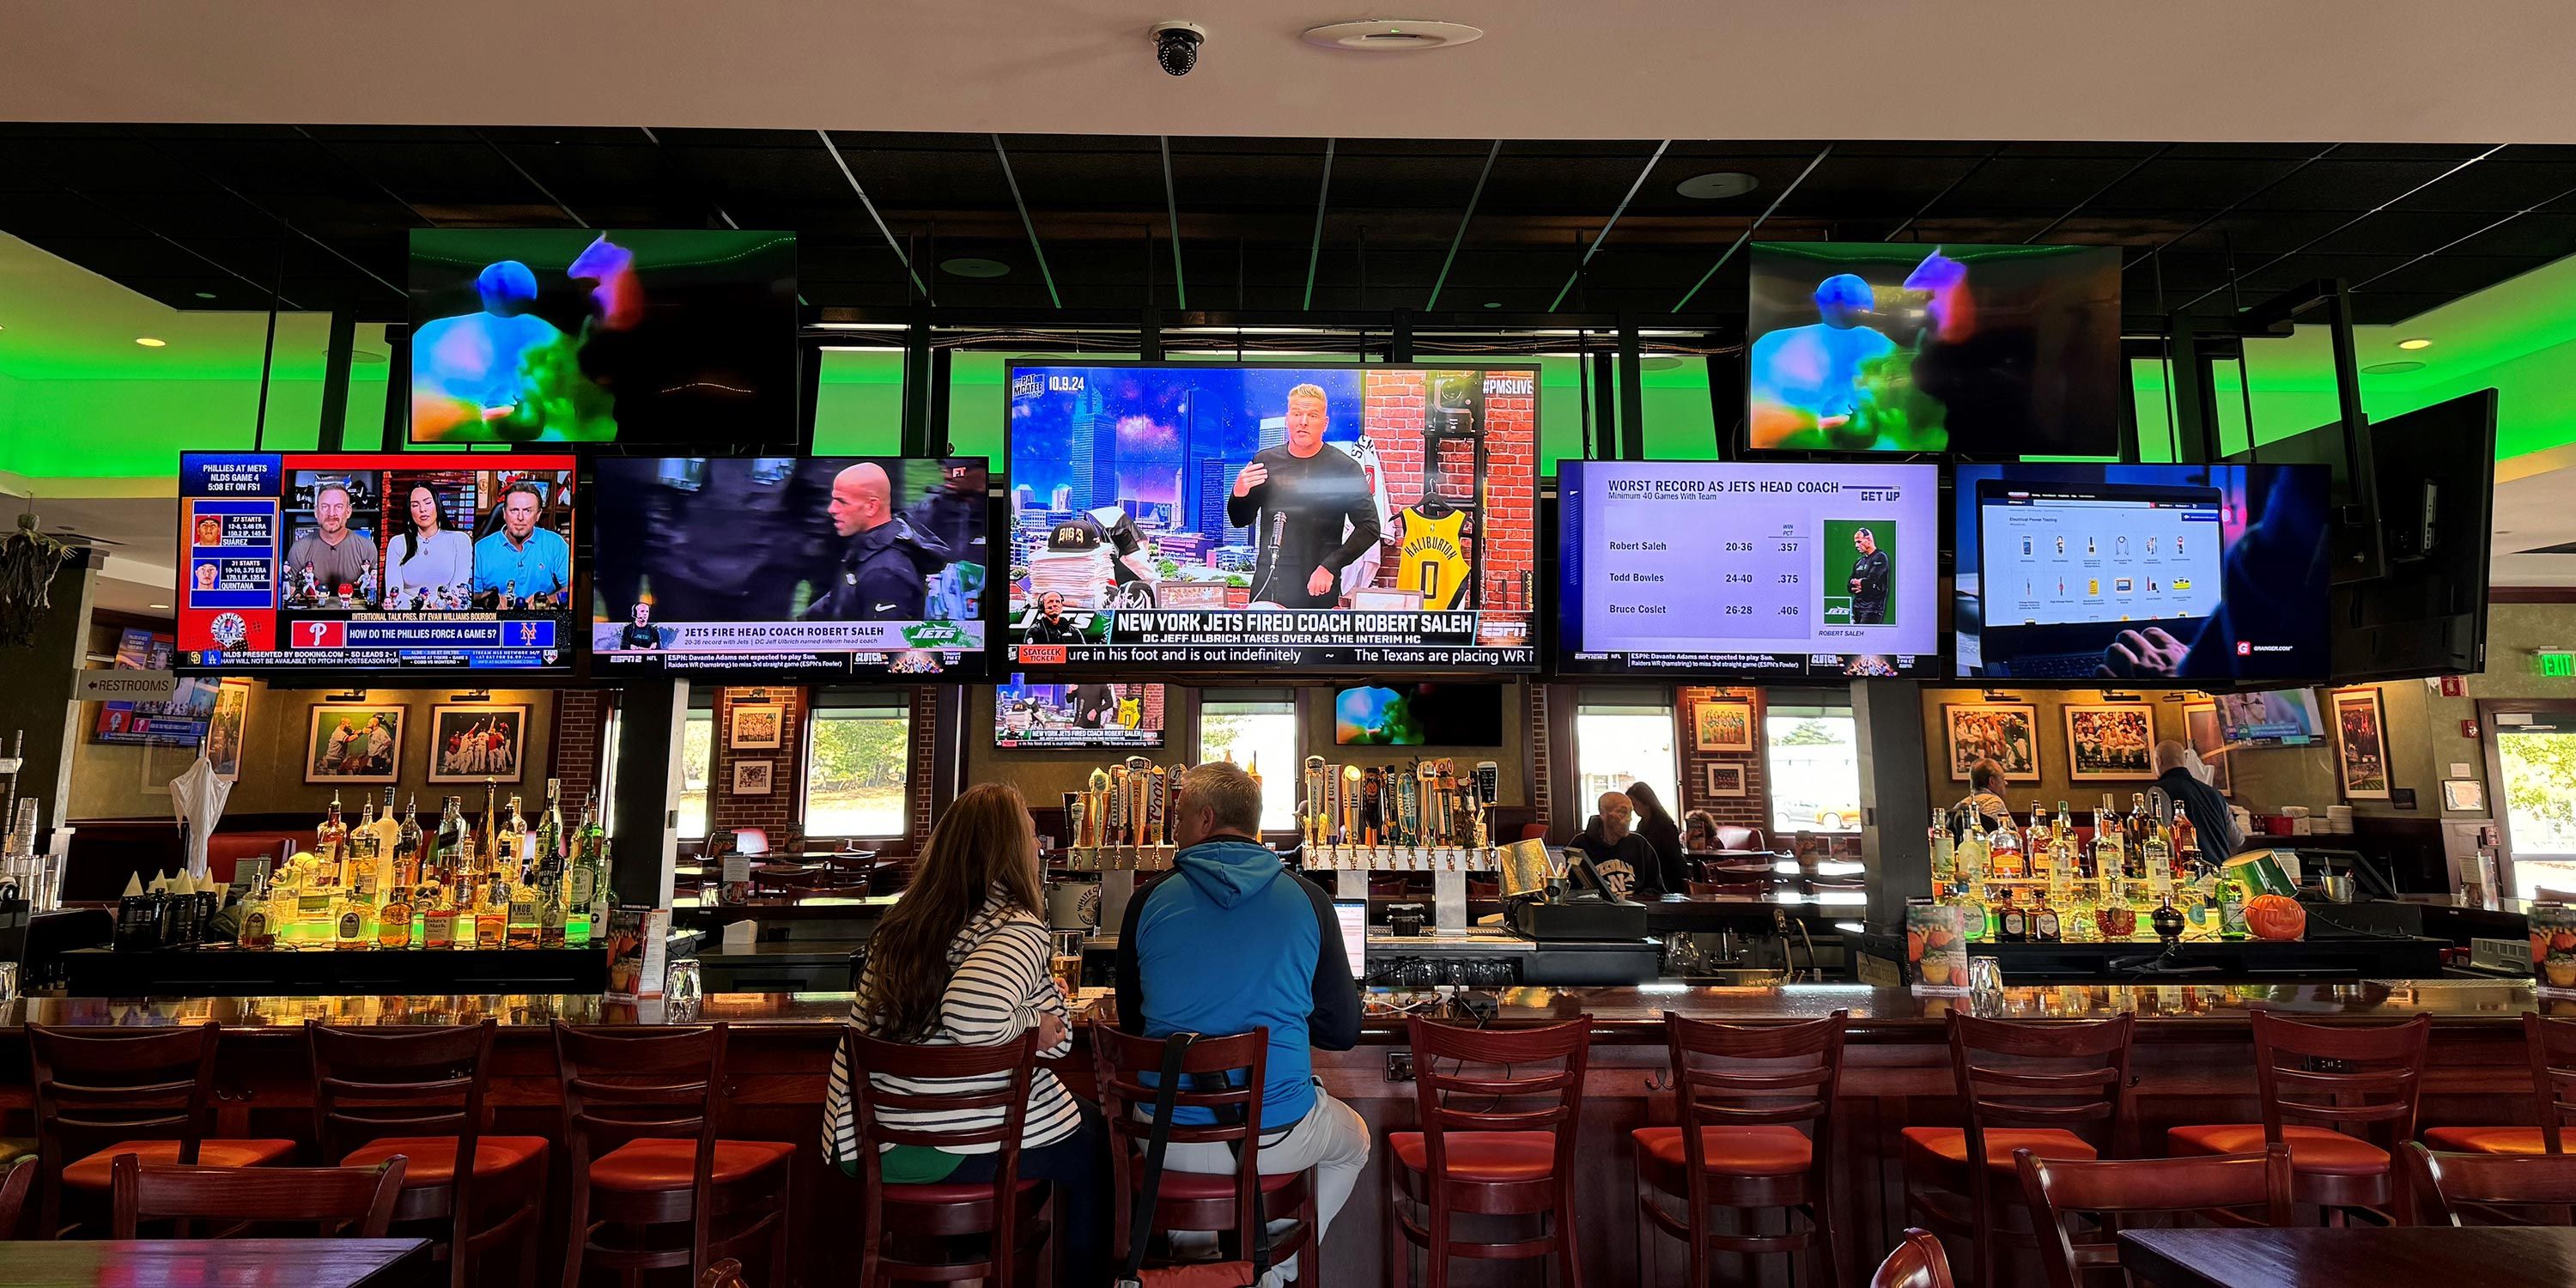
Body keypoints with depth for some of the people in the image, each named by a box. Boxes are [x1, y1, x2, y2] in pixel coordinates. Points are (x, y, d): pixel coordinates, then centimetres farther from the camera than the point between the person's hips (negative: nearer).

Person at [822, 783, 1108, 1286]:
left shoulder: (902, 922, 5)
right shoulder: (1018, 930, -19)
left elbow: (861, 1031, 9)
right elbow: (970, 1013, -37)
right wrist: (1030, 1022, -18)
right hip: (975, 1147, -7)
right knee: (1097, 1140, 21)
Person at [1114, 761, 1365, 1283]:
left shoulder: (1148, 901, -5)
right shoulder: (1309, 900, -6)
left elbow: (1130, 1022, 7)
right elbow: (1344, 1032, -1)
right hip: (1277, 1134, -1)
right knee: (1353, 1142, 32)